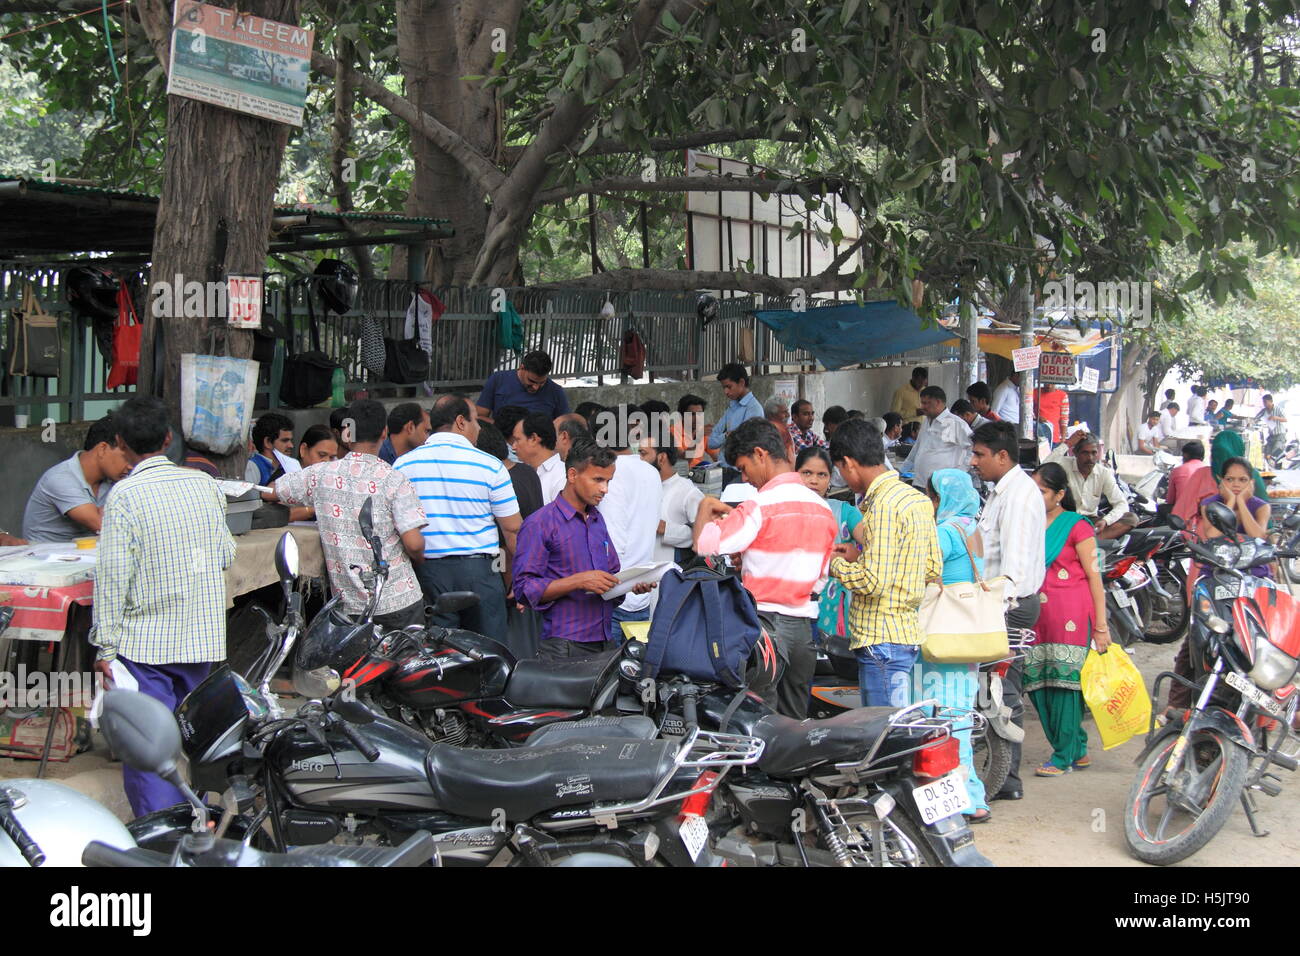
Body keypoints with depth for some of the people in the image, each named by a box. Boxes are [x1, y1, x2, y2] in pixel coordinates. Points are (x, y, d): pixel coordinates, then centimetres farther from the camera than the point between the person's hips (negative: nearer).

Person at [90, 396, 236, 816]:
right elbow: (226, 555, 10)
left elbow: (113, 575, -14)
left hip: (145, 643, -5)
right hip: (203, 639, 5)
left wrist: (105, 645, -8)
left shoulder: (124, 494, -12)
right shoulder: (203, 483, 3)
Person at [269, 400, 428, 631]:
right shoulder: (394, 481, -11)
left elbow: (269, 492, 13)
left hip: (348, 604, 3)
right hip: (398, 602, -3)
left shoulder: (321, 473, -2)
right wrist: (420, 559, 6)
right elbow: (414, 543, -17)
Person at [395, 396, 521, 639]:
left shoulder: (402, 465, 4)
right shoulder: (489, 465, -4)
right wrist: (514, 576, 8)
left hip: (426, 571, 3)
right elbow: (512, 530, -3)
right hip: (478, 569, -2)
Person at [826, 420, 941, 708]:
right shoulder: (918, 499, 11)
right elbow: (933, 569, 17)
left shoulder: (883, 506, -17)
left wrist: (836, 565, -4)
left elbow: (874, 582, -23)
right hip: (908, 632, 10)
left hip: (882, 641, -10)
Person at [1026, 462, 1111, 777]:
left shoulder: (1076, 525, -2)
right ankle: (1078, 751, 15)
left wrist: (1101, 627, -6)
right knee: (1037, 685, 3)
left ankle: (1063, 757, 2)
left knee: (1065, 683, -6)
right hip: (1035, 616, 6)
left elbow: (1094, 576, -3)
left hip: (1070, 616, -6)